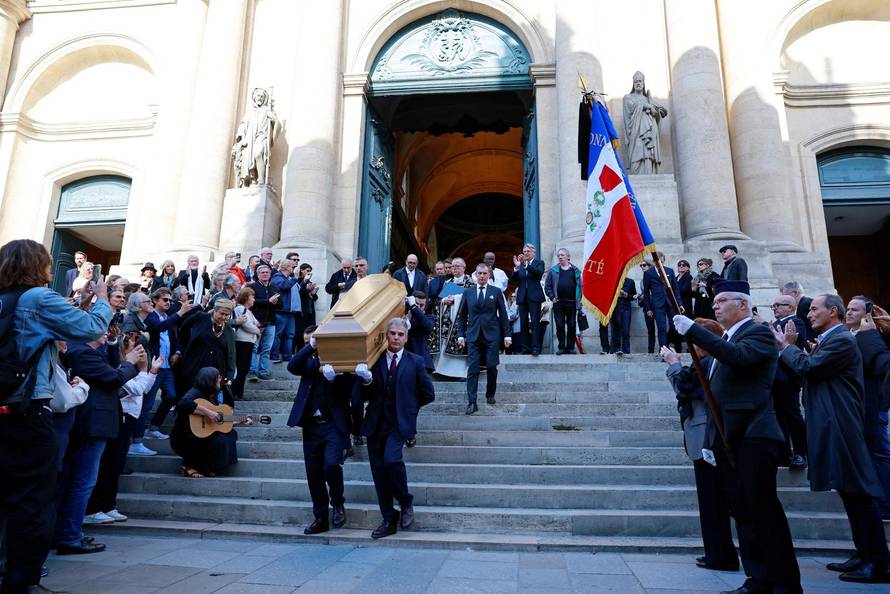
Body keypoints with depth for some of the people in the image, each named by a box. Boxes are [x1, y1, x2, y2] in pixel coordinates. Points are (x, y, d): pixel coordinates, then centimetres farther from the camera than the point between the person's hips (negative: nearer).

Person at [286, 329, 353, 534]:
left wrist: (333, 376, -21)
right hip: (311, 425, 4)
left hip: (334, 424, -4)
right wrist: (310, 347, -16)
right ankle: (320, 518, 24)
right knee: (314, 474, 9)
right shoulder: (308, 360, 10)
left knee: (331, 464, -21)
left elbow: (349, 389, -7)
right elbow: (291, 366, -11)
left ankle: (338, 503, 7)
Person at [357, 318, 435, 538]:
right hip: (376, 424, 3)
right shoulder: (374, 360, 7)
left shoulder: (415, 362, 3)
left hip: (399, 424, -3)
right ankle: (388, 520, 19)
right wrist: (366, 381, -14)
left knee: (391, 459, -24)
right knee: (378, 471, 5)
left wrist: (407, 406, 9)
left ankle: (405, 502, 2)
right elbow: (364, 396, 5)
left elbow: (428, 394, 6)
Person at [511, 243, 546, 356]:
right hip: (522, 297, 4)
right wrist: (516, 267, -13)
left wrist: (526, 264, -26)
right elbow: (514, 279, 3)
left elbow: (539, 272, -17)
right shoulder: (520, 264, 12)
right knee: (523, 323, 5)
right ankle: (525, 347, 10)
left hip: (534, 296, -4)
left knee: (535, 322, -7)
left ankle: (535, 347, -8)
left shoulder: (539, 262, 4)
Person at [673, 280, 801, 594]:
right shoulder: (724, 341, 20)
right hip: (726, 440, 9)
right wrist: (710, 439, 18)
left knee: (765, 510, -3)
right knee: (742, 511, 10)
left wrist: (693, 330, -25)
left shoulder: (758, 333, -4)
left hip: (753, 438, -8)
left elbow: (738, 356, -27)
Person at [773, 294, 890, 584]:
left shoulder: (841, 340, -13)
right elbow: (808, 371, 17)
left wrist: (787, 346, -5)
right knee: (851, 492, 15)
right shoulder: (828, 340, 18)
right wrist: (791, 347, 9)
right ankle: (864, 555, 24)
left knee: (858, 492, -6)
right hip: (833, 426, 11)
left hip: (841, 427, -11)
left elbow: (807, 367, -20)